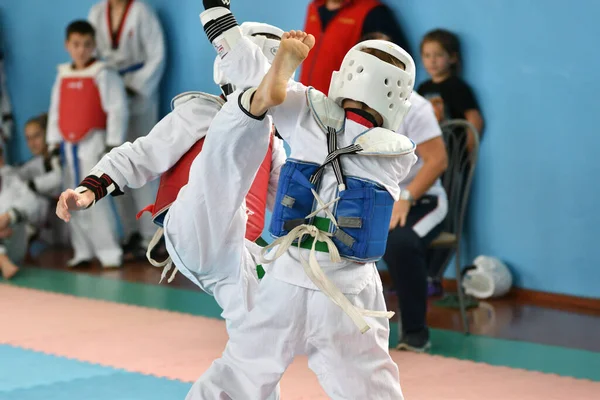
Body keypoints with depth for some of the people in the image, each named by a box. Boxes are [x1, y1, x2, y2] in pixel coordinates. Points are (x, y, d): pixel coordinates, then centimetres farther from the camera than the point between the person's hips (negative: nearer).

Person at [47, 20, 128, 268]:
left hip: (92, 143, -7)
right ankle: (83, 251, 19)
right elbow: (56, 111, 16)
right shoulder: (63, 76, 9)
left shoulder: (103, 75, -9)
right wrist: (54, 143, 12)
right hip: (69, 145, 7)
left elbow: (117, 110, -12)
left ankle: (109, 252, -6)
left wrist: (112, 145, -14)